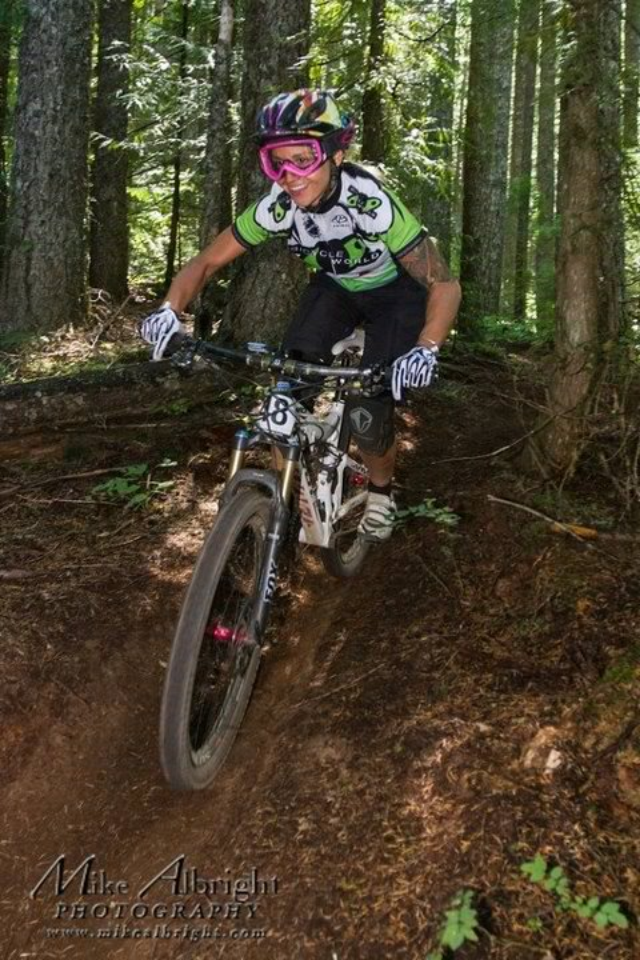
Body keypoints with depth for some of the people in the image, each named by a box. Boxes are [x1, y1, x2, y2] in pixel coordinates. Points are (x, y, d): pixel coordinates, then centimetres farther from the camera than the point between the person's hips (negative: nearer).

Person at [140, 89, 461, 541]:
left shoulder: (371, 202, -36)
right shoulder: (277, 206, -24)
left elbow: (445, 284, -36)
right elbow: (206, 262, -15)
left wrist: (426, 350, -53)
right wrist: (170, 310, -34)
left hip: (395, 293, -4)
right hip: (335, 287, 4)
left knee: (368, 414, -16)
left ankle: (381, 488, 16)